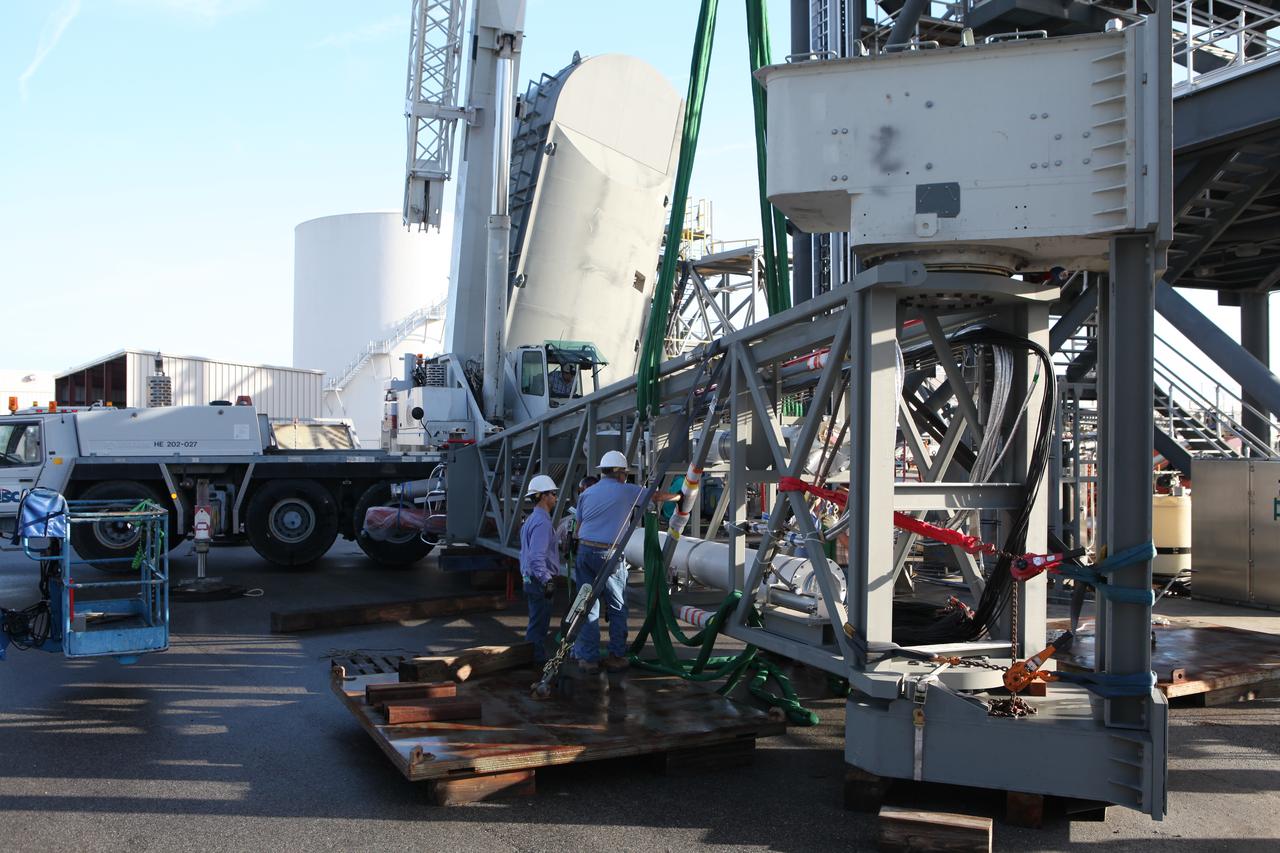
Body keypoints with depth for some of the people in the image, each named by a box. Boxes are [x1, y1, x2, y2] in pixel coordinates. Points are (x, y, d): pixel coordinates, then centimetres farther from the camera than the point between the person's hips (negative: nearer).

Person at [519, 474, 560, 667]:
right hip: (540, 581, -11)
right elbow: (537, 556, -26)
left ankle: (537, 661, 24)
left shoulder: (532, 519, 16)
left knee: (537, 625, 17)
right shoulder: (541, 522, -18)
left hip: (531, 580, 11)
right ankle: (537, 661, 0)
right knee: (538, 627, -5)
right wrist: (547, 581, -26)